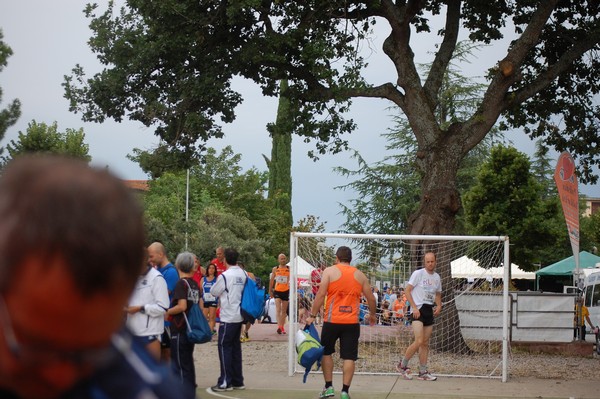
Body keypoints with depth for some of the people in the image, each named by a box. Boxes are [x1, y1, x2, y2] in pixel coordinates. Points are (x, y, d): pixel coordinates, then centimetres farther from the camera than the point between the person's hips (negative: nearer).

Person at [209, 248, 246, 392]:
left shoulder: (225, 276, -16)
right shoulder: (243, 274, 3)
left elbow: (213, 292, -4)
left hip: (228, 318, -7)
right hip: (239, 316, 7)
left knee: (224, 347, 0)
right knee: (235, 347, 12)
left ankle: (225, 382, 0)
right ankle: (238, 381, 16)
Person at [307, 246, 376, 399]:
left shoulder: (330, 271, 0)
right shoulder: (360, 275, 9)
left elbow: (321, 295, -8)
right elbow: (371, 298, 12)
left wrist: (312, 315, -3)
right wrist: (372, 314, 29)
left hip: (332, 320, -1)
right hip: (352, 322, 2)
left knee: (326, 352, 16)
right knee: (349, 357, 4)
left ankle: (329, 387, 14)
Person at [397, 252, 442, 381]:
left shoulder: (437, 277, 13)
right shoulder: (418, 273, -6)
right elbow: (407, 291, -8)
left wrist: (439, 306, 6)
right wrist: (414, 307, -16)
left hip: (429, 311, 7)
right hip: (418, 310, -7)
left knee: (425, 343, 8)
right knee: (419, 341, -17)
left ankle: (423, 372, 14)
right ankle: (402, 365, -2)